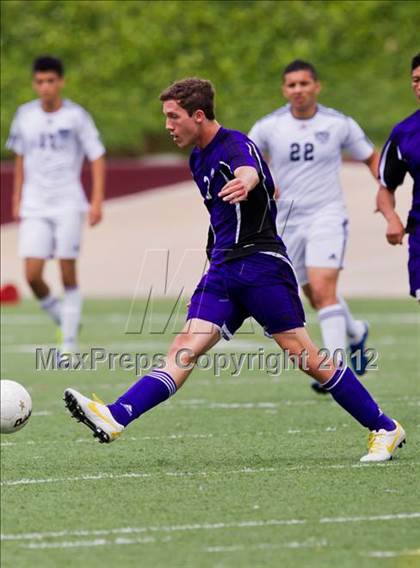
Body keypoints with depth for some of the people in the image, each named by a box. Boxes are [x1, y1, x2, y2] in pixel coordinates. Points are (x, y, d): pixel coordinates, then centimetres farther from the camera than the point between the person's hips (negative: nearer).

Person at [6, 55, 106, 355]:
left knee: (68, 275, -3)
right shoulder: (25, 115, 6)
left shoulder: (76, 116, -5)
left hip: (68, 205, -3)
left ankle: (69, 344, 4)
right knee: (32, 275, -8)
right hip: (34, 207, 3)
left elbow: (98, 158, -4)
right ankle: (61, 317, 18)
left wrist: (97, 201, -13)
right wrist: (17, 201, 14)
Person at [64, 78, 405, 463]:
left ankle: (385, 429, 5)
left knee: (305, 357, -7)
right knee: (185, 349, -7)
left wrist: (245, 181, -62)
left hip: (261, 264, -8)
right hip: (223, 268, 8)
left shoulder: (235, 146, -13)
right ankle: (116, 419, -24)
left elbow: (250, 171, -39)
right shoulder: (199, 158, 16)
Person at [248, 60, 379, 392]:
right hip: (288, 223, 3)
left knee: (323, 290, -20)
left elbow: (371, 157, 10)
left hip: (327, 217, -3)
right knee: (317, 298, 13)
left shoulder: (339, 124, -2)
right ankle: (356, 333, 42)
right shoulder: (269, 127, -1)